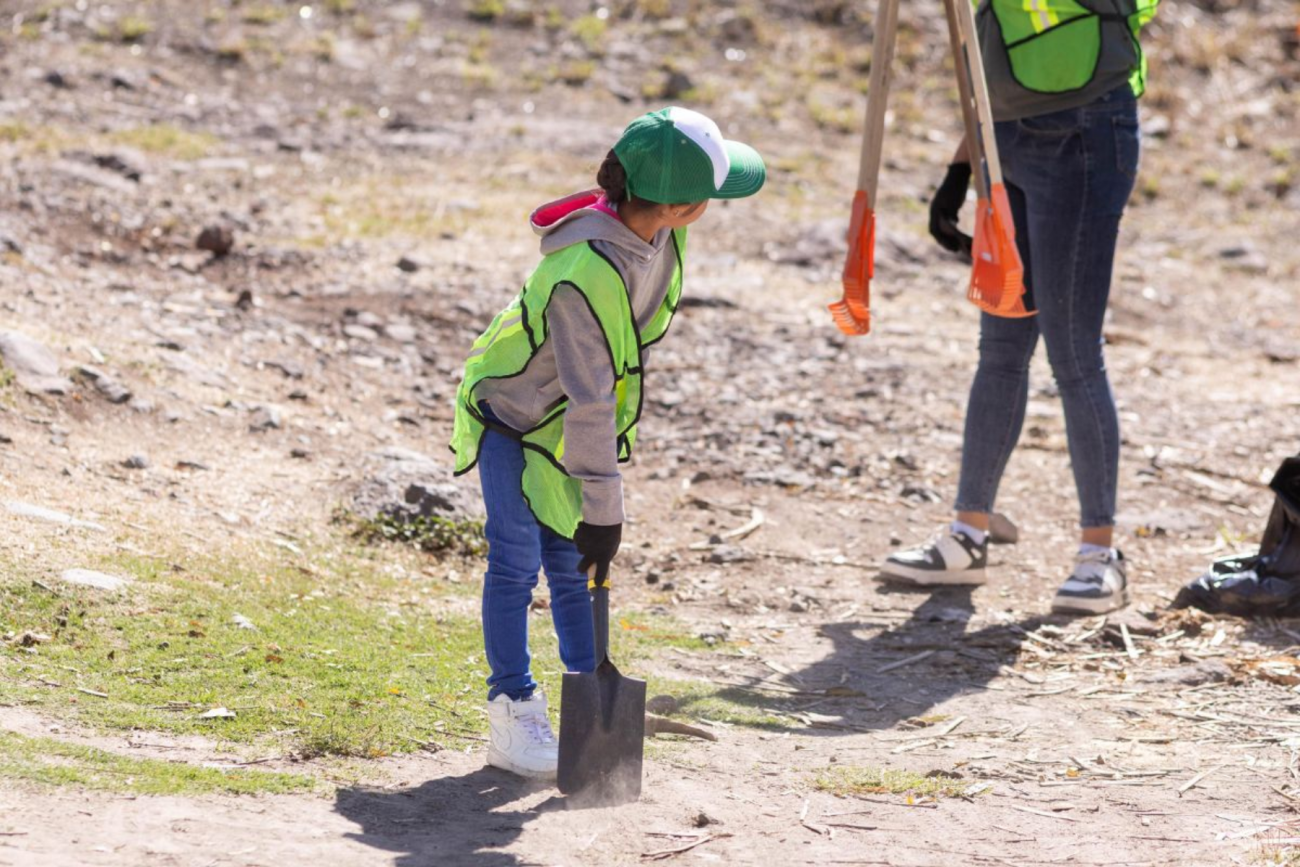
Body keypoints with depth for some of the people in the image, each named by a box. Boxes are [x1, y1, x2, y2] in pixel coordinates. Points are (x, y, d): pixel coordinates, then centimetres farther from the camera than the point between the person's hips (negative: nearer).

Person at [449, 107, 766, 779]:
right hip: (514, 413, -6)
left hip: (577, 415, 6)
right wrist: (602, 508, -29)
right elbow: (588, 400, -34)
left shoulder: (657, 231, -16)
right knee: (516, 562, -2)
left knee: (571, 563, 9)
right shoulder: (585, 274, -40)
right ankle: (513, 714, 5)